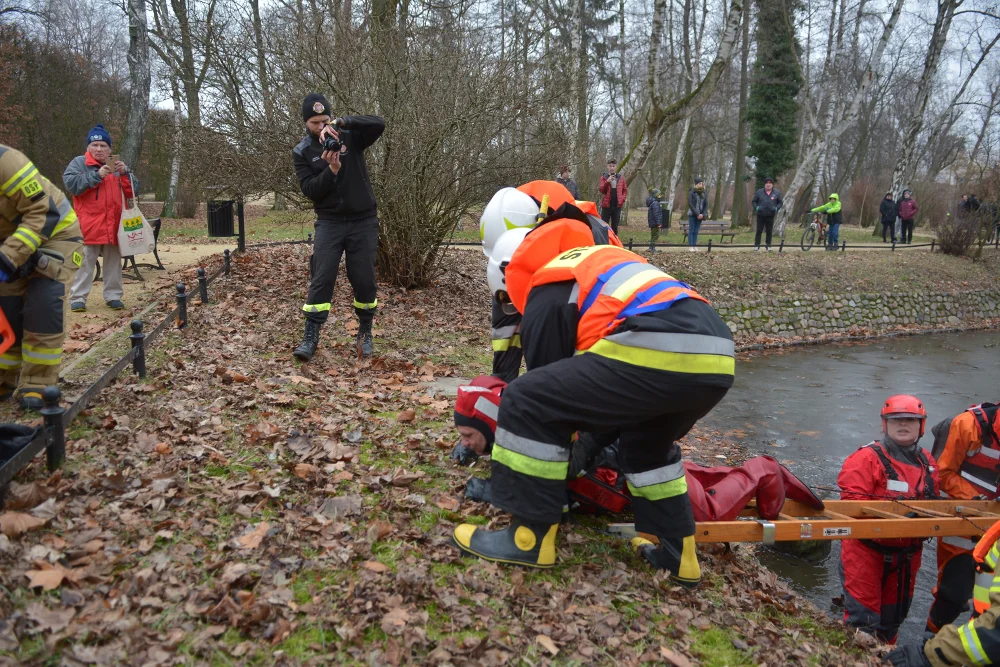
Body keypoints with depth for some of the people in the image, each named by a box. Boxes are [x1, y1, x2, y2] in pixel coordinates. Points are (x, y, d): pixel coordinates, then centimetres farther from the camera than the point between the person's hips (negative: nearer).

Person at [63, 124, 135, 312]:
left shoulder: (117, 166, 15)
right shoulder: (79, 163, 3)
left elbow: (131, 192, 10)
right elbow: (71, 184, -13)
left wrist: (125, 174, -7)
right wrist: (97, 175, -19)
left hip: (114, 225, 4)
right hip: (89, 225, -4)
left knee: (113, 262, 8)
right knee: (85, 262, -3)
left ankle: (113, 296, 15)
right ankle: (78, 297, 1)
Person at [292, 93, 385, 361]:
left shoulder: (350, 137, -1)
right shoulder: (302, 152, 1)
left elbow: (379, 124, -18)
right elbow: (309, 190, -9)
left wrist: (341, 122, -28)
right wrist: (331, 171, -25)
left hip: (363, 221, 0)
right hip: (329, 223, 0)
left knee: (364, 280, 3)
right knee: (321, 279, -6)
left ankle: (365, 333, 22)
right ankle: (311, 337, 0)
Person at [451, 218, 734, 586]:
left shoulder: (545, 297, 11)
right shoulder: (598, 259, 35)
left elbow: (550, 386, 15)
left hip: (659, 353, -9)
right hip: (716, 357, 9)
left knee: (526, 404, 1)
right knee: (647, 441, 35)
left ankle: (530, 537, 9)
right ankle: (676, 551, 33)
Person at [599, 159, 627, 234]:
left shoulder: (620, 178, 7)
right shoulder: (604, 177, 1)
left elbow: (625, 190, 12)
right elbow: (601, 189, -8)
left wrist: (622, 199, -2)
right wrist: (607, 181, -21)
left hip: (617, 205, 2)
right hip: (606, 205, -2)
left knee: (615, 227, 8)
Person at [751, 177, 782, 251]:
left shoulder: (777, 193, 5)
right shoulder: (759, 192, 2)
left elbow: (780, 202, 12)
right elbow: (754, 201, 8)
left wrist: (776, 208, -7)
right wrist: (756, 207, -11)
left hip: (770, 216, 1)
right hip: (760, 215, -1)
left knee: (769, 231, 5)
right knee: (759, 231, 0)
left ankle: (768, 245, 14)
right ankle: (756, 245, 5)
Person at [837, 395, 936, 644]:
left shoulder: (927, 463, 7)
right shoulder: (867, 458, -13)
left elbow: (931, 503, 17)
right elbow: (852, 501, -21)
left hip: (907, 554, 7)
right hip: (867, 549, -7)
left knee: (893, 616, 22)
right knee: (863, 618, -3)